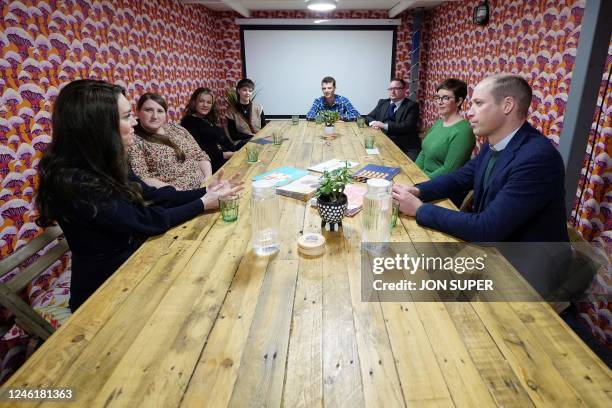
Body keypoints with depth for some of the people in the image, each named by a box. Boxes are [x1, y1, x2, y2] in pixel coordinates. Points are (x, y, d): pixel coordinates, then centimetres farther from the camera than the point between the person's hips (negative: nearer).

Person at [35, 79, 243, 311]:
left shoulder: (104, 165, -2)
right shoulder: (73, 183, -27)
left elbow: (154, 196, 2)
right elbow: (145, 221, -25)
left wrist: (205, 192, -7)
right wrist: (202, 204, -14)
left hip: (130, 260, 7)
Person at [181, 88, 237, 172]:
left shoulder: (209, 120, 24)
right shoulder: (188, 122, 0)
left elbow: (224, 139, 15)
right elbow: (198, 148, -13)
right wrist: (222, 155, -19)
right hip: (211, 162, -8)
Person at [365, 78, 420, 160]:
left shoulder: (411, 105, 2)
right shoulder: (382, 102, 18)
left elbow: (408, 126, -11)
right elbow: (368, 117, 20)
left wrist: (385, 126, -15)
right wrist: (373, 122, -5)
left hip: (406, 147, -4)